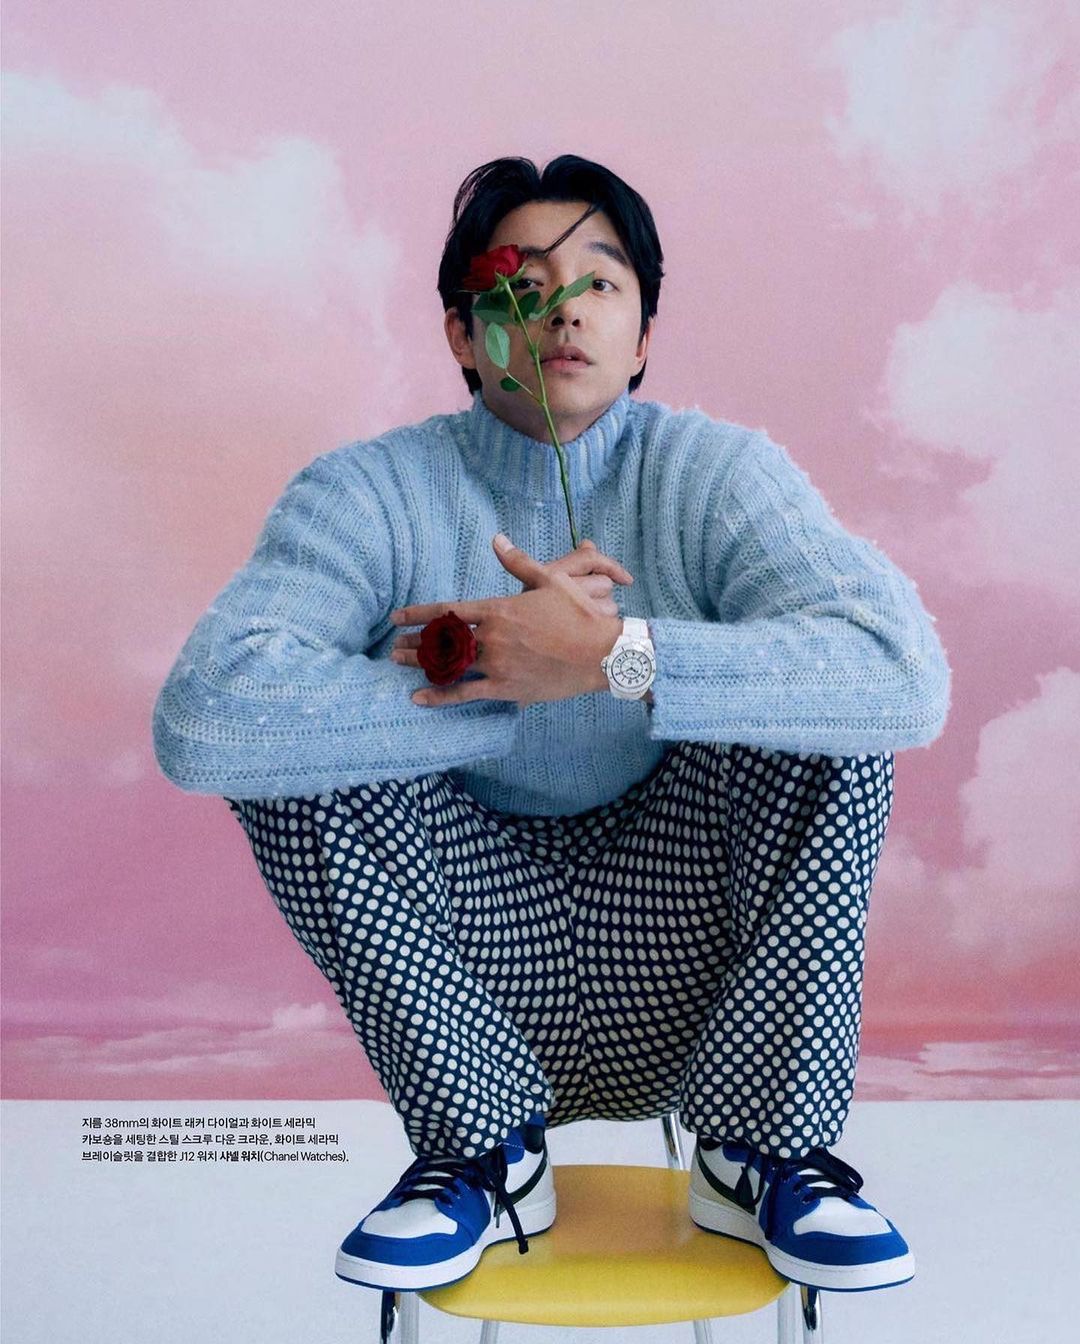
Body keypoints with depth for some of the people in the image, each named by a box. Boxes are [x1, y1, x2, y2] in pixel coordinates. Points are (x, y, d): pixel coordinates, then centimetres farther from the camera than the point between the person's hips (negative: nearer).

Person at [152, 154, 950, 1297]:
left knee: (827, 710, -22)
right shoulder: (373, 493, -10)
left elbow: (909, 678, -27)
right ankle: (485, 1150, -5)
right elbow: (199, 720, -28)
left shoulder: (718, 473, -9)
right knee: (291, 744, -21)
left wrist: (613, 654, -34)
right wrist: (507, 690, -27)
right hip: (464, 962, 0)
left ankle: (761, 1149, -5)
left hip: (682, 950, 0)